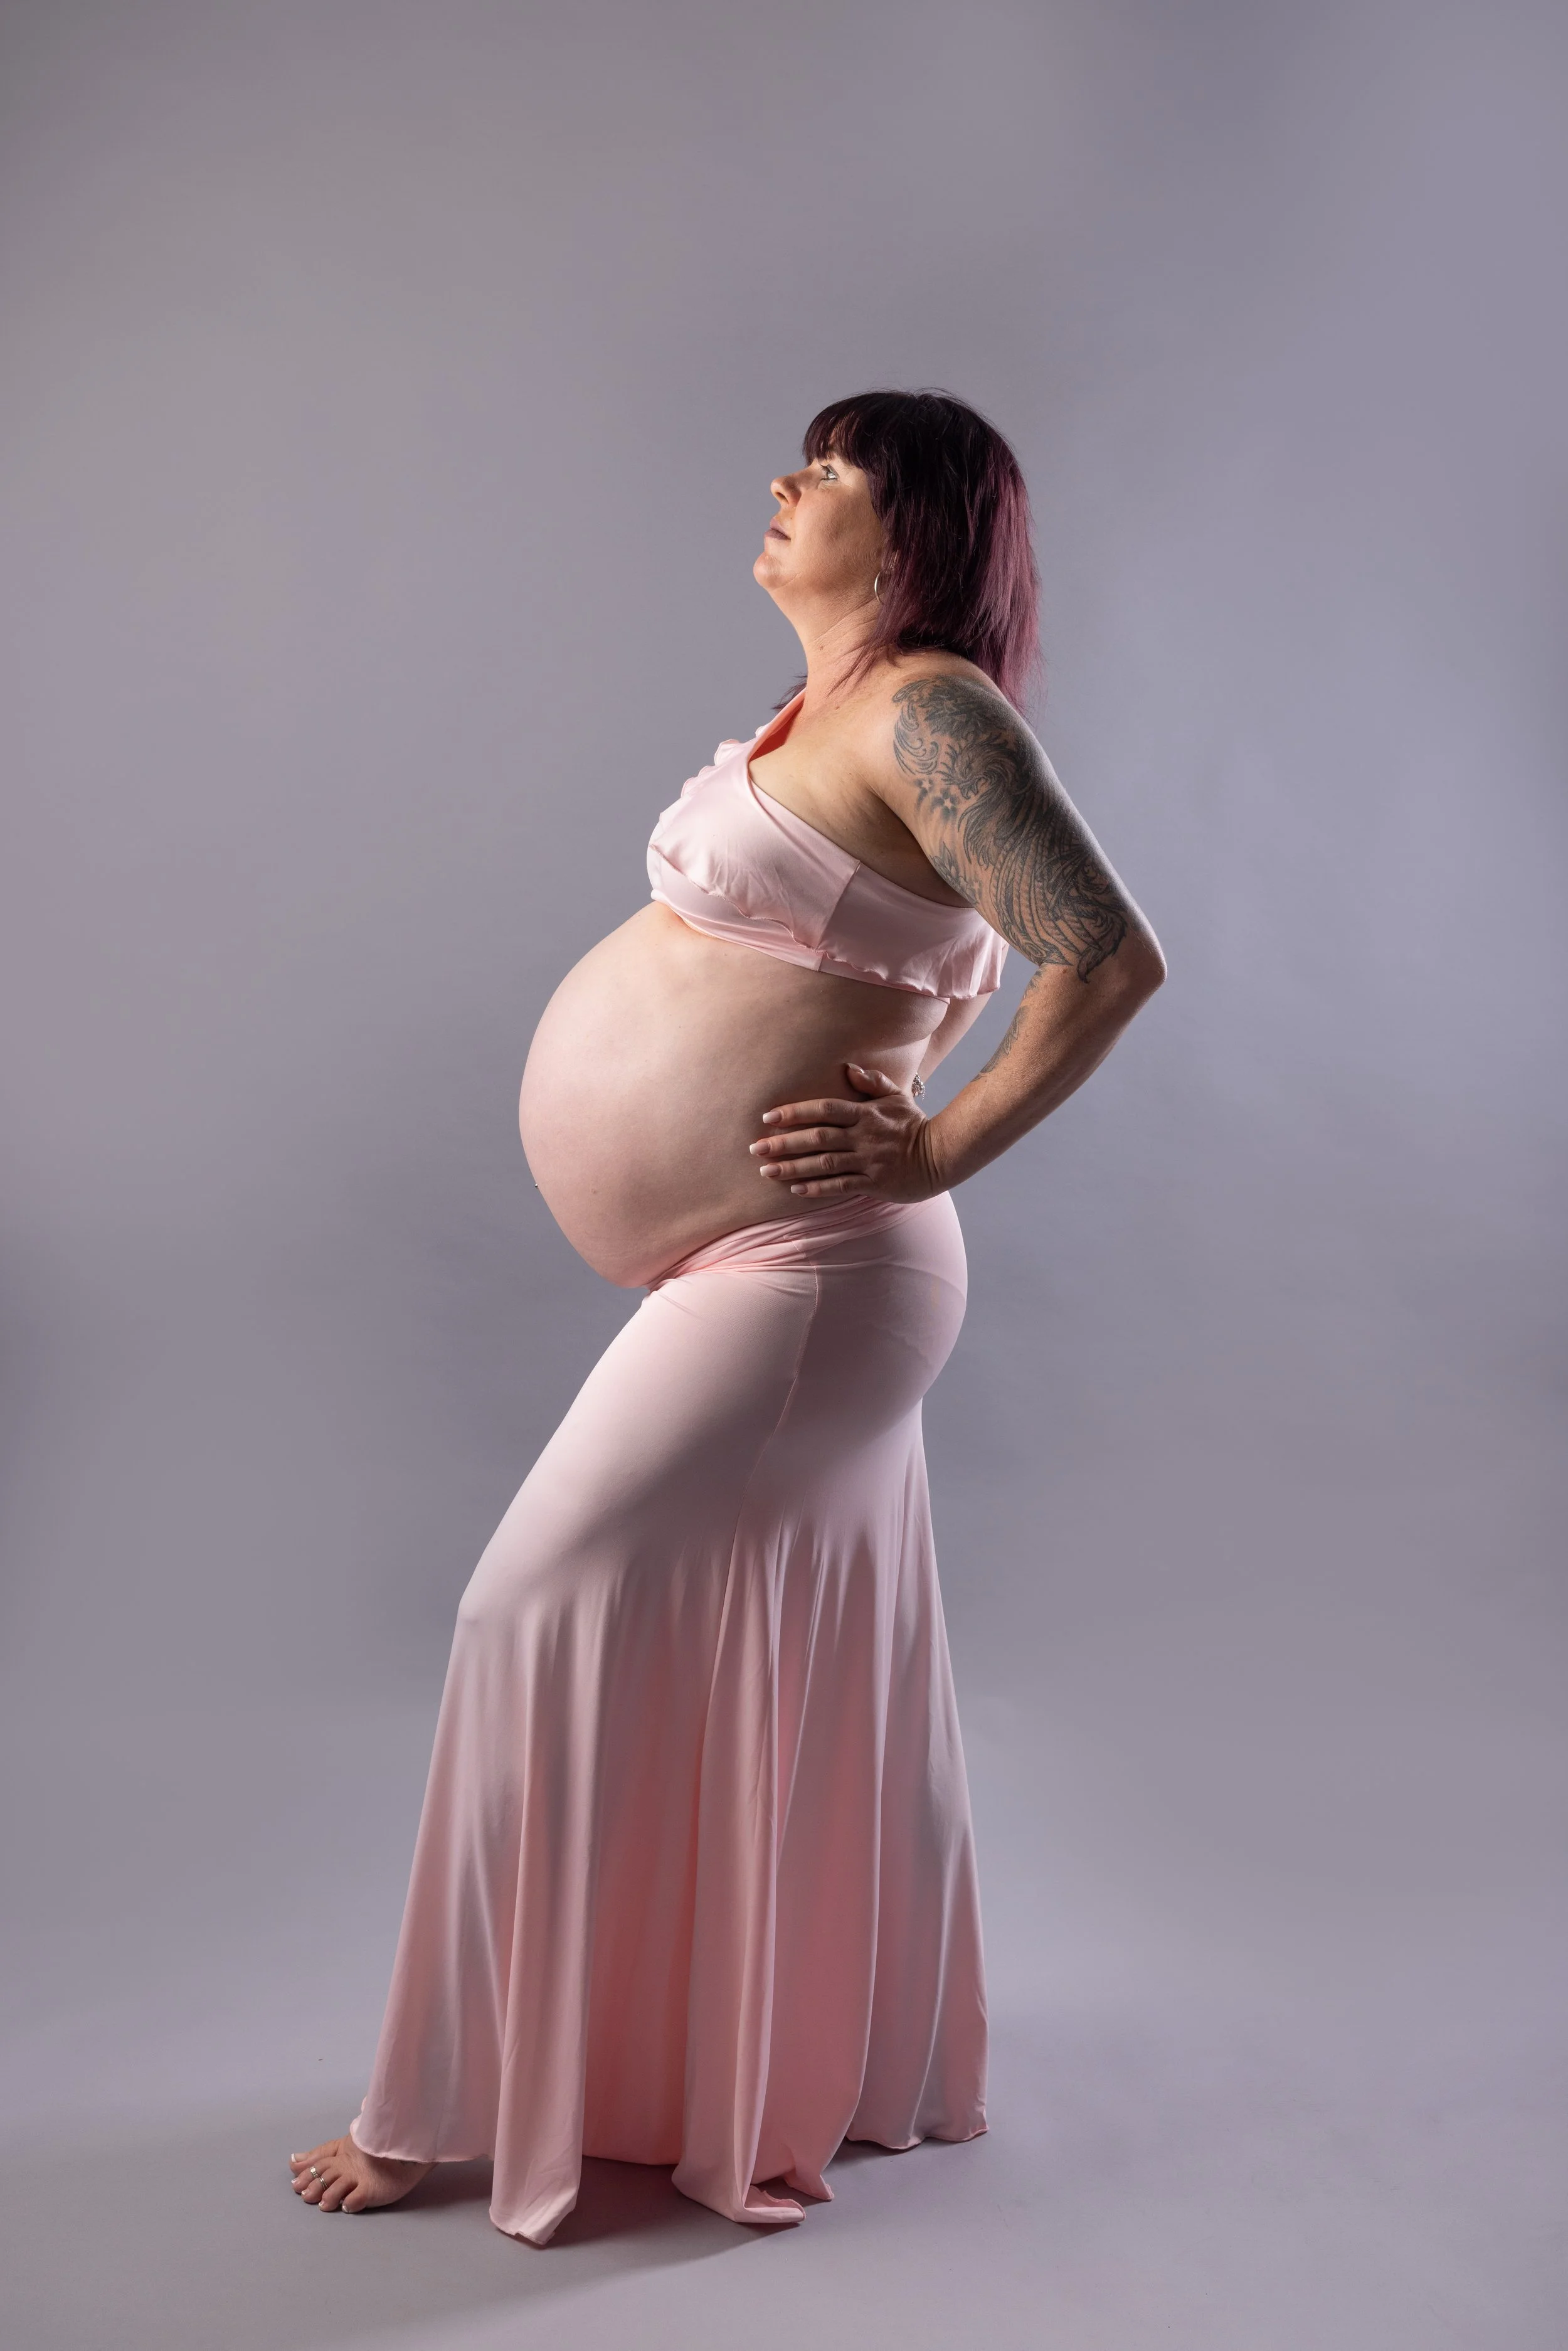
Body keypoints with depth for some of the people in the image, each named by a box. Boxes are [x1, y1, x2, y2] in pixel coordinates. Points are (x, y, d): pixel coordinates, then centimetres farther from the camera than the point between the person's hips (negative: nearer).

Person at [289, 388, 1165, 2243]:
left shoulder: (928, 708, -15)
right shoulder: (832, 714, 14)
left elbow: (1110, 959, -22)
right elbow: (967, 950, 27)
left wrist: (938, 1149, -18)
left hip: (803, 1273, -10)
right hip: (765, 1266, 10)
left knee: (543, 1617, -6)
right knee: (808, 1661, 17)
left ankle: (459, 2100, 11)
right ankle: (876, 2066, 35)